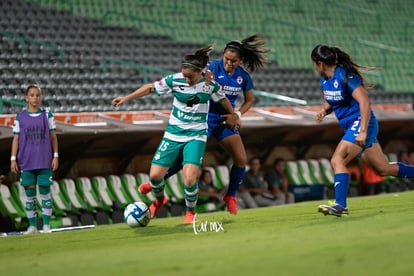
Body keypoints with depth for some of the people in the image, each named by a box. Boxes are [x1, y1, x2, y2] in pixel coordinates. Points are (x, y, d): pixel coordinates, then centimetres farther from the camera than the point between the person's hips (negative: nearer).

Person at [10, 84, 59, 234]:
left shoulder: (47, 115, 4)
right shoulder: (20, 117, 4)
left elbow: (53, 137, 7)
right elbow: (16, 139, 6)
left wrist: (55, 156, 1)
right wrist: (13, 159, 0)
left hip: (45, 161, -1)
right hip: (26, 162, 1)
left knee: (45, 192, -1)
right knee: (29, 193, 3)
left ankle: (46, 225, 5)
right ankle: (32, 226, 10)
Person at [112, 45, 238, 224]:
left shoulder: (210, 84, -10)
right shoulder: (175, 80, -10)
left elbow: (223, 99, 10)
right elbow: (151, 88, 1)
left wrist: (233, 116, 26)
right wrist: (126, 98, 1)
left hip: (196, 136, -2)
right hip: (173, 133, 2)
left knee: (189, 178, -20)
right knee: (155, 174, -5)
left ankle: (190, 211, 10)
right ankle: (159, 200, 30)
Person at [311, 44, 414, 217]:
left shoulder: (345, 76, -18)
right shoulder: (325, 80, 8)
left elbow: (365, 102, -24)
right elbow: (329, 102, 24)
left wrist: (363, 131, -30)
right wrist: (324, 110, -1)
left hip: (360, 124, -9)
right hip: (351, 126, 9)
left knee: (337, 160, -21)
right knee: (384, 169, 11)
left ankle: (341, 206, -26)